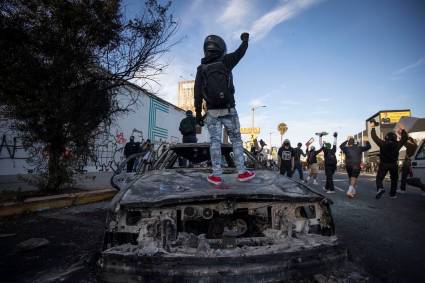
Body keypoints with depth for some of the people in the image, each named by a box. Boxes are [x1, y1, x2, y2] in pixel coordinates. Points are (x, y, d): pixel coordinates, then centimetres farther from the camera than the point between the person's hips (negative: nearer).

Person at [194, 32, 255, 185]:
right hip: (229, 110, -1)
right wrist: (245, 40, 34)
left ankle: (216, 175, 3)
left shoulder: (201, 69, 2)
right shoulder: (225, 62, -2)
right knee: (236, 140, 8)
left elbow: (197, 94, -1)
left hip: (212, 111, 1)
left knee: (215, 141, 3)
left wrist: (198, 113, 4)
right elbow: (240, 53, 14)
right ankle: (242, 172, 11)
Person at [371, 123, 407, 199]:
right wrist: (403, 130, 25)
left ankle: (380, 188, -23)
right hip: (393, 164, 2)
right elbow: (404, 138, 12)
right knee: (394, 179, 17)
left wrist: (373, 128, 7)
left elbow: (374, 137, -2)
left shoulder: (382, 143, -9)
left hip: (383, 164, -2)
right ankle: (392, 194, 18)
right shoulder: (397, 144, -4)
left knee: (379, 178, 4)